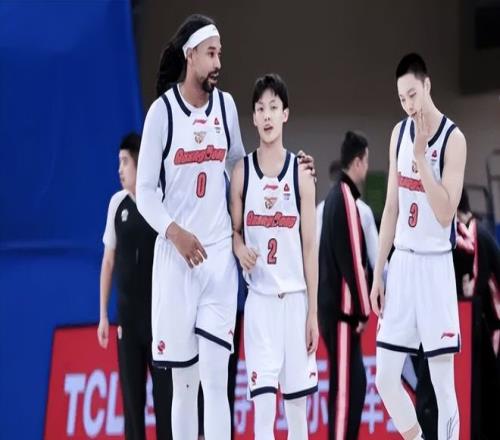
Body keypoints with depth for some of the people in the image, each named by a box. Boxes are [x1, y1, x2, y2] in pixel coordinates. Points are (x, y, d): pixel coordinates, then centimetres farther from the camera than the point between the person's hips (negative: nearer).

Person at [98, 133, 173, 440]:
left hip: (161, 313, -4)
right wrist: (104, 313, 9)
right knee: (131, 394, 6)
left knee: (165, 392, 0)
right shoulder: (118, 203, 4)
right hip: (127, 314, 4)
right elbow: (109, 259, 10)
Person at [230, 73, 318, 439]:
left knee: (297, 400, 5)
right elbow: (235, 231, 11)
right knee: (263, 401, -8)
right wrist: (240, 250, -13)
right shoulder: (242, 172, 3)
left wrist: (314, 311, -1)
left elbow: (310, 245, 1)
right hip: (259, 296, 0)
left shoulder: (300, 172, 0)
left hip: (295, 296, 0)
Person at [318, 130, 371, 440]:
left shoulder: (335, 197, 15)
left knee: (355, 382, 13)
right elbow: (353, 259, -18)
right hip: (342, 308, -10)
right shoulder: (346, 200, -16)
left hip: (335, 304, 10)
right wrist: (363, 309, -13)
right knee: (345, 385, -9)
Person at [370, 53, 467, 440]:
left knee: (443, 384, -1)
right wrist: (378, 272, 12)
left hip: (435, 265, -6)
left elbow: (445, 214, -19)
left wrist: (421, 155, -23)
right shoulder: (399, 133, 8)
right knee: (385, 378, 4)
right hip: (402, 263, 6)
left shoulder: (452, 138, -10)